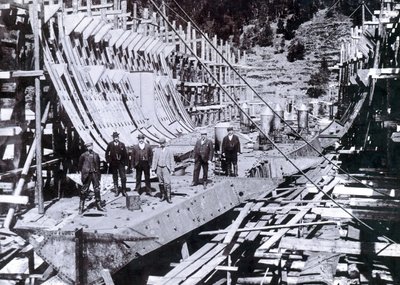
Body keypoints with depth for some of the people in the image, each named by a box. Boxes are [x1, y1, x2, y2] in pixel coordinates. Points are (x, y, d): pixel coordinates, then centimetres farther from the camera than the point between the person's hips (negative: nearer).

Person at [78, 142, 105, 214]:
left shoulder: (96, 155, 9)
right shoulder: (83, 155, -1)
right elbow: (80, 165, 6)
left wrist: (98, 174, 13)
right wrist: (81, 173, 3)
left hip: (95, 174, 4)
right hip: (87, 174, -3)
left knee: (97, 189, 6)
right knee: (84, 190, -1)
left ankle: (98, 205, 15)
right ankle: (81, 207, 6)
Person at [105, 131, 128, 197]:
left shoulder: (122, 144, 1)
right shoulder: (110, 144, 1)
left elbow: (125, 154, 3)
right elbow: (107, 153, 8)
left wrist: (125, 163, -1)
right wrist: (108, 160, 0)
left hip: (121, 163, 0)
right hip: (113, 164, 0)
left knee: (123, 177, -4)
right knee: (115, 178, 8)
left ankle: (124, 191, 5)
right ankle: (116, 191, 16)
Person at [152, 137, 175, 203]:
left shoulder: (168, 150, 2)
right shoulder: (157, 150, 6)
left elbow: (172, 160, 4)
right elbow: (154, 160, 8)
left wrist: (172, 170, -1)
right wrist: (153, 169, 3)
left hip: (166, 168, -2)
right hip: (159, 168, 2)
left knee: (167, 183, -11)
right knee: (161, 183, 6)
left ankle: (168, 197, -9)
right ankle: (163, 196, 16)